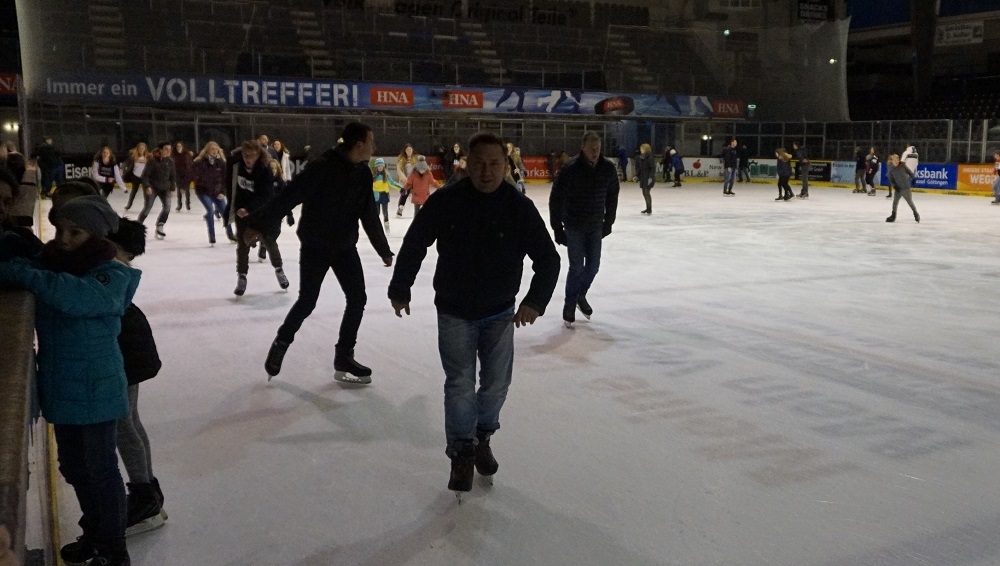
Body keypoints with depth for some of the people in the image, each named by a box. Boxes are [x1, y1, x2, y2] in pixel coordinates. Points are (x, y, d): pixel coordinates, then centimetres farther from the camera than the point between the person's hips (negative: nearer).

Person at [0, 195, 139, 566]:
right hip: (61, 386, 6)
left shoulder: (111, 276, -16)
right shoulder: (50, 263, 3)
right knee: (73, 466, 20)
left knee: (100, 467, 5)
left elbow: (80, 297, -35)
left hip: (96, 388, -6)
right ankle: (93, 532, 41)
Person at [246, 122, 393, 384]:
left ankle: (344, 358, 12)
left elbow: (370, 215, 11)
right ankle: (281, 343, 27)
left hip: (345, 246, 6)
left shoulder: (363, 173, 1)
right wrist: (258, 223, -20)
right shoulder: (322, 168, -20)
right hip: (315, 246, -6)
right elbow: (288, 197, -20)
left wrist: (383, 249, 16)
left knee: (357, 299, 0)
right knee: (307, 302, 0)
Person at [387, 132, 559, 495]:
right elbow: (414, 244, -2)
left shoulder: (520, 207, -13)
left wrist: (535, 301, -19)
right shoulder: (445, 201, -14)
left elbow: (548, 259, -8)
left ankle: (482, 439, 34)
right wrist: (400, 289, 3)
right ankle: (462, 453, 15)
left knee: (496, 384, 8)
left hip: (500, 313, 1)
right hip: (454, 312, -1)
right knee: (460, 385, -2)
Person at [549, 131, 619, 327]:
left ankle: (581, 295, 35)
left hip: (596, 226, 4)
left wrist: (608, 222, 8)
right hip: (574, 226, -4)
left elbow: (612, 196, 7)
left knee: (593, 265, 10)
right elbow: (555, 199, -15)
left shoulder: (608, 168, -7)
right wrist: (557, 228, -14)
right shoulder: (571, 169, -19)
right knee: (577, 267, -4)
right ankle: (570, 305, 12)